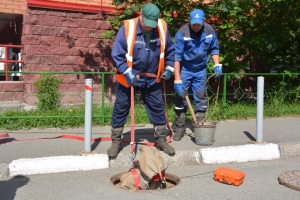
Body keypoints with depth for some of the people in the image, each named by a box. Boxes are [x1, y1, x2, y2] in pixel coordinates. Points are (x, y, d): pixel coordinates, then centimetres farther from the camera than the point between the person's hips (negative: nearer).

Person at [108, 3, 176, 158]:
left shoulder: (162, 28, -8)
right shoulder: (127, 27, -20)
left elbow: (170, 50, 8)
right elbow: (117, 54, -17)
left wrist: (169, 68, 1)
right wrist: (127, 73, -23)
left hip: (152, 78, 3)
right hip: (128, 77, -3)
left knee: (158, 107, 8)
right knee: (120, 108, 4)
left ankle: (161, 140, 24)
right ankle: (116, 142, 19)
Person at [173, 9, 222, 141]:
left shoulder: (209, 30, -8)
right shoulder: (182, 33, -20)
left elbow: (214, 49, 7)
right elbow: (177, 57, -22)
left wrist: (217, 65, -8)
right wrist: (177, 80, -25)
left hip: (201, 70, 3)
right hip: (184, 69, -3)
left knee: (201, 99, 6)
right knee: (181, 98, -1)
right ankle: (179, 128, 9)